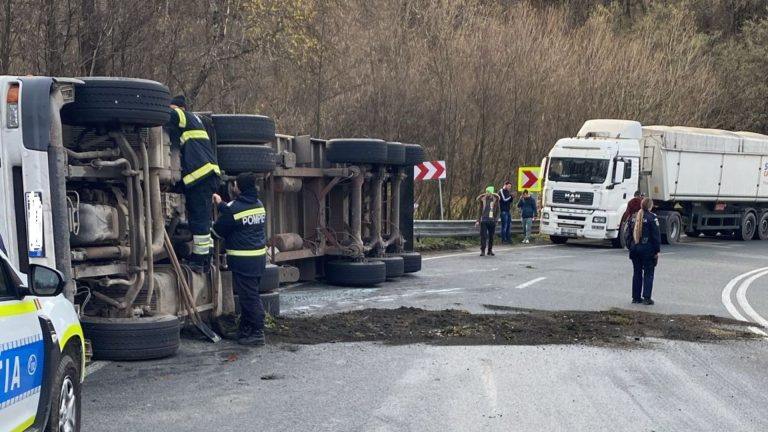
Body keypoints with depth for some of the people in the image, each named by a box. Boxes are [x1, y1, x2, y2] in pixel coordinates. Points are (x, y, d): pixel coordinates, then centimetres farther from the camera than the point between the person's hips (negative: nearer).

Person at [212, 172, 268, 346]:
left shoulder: (234, 208, -15)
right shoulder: (258, 205, 9)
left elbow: (218, 231, -3)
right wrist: (221, 205, 29)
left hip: (243, 260, -8)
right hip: (259, 256, 8)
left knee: (249, 296, -3)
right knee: (249, 294, 16)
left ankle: (257, 333, 0)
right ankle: (245, 330, 25)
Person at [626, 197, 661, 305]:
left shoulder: (634, 217, 8)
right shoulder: (652, 218, -11)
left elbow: (629, 234, 12)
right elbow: (656, 236, -10)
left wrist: (630, 247, 18)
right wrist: (657, 251, -4)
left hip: (634, 249, 5)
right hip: (647, 250, -5)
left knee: (637, 273, 12)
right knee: (648, 273, 2)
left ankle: (636, 297, 15)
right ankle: (646, 298, -1)